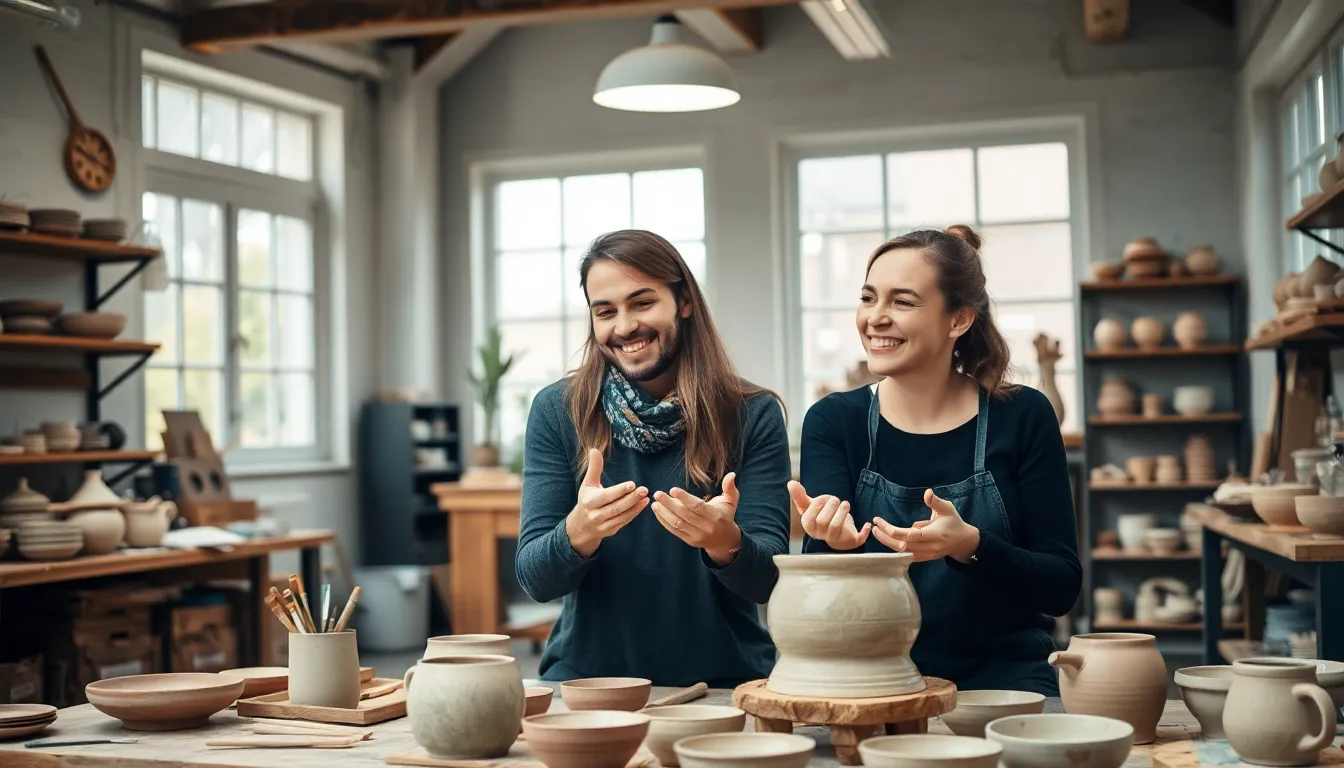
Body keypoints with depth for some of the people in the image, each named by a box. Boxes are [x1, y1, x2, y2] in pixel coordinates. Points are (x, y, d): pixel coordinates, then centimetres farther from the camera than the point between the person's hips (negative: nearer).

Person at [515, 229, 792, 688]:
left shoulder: (754, 416, -1)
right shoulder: (557, 411, 1)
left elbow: (767, 580, -4)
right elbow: (535, 579, -2)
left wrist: (726, 543, -25)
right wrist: (578, 533, -23)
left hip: (722, 680, 0)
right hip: (587, 678, 0)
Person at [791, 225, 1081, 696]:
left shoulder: (1021, 416, -2)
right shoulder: (832, 422, 1)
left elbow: (1062, 587, -4)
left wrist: (970, 547, -23)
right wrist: (834, 541, -34)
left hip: (1003, 682, -1)